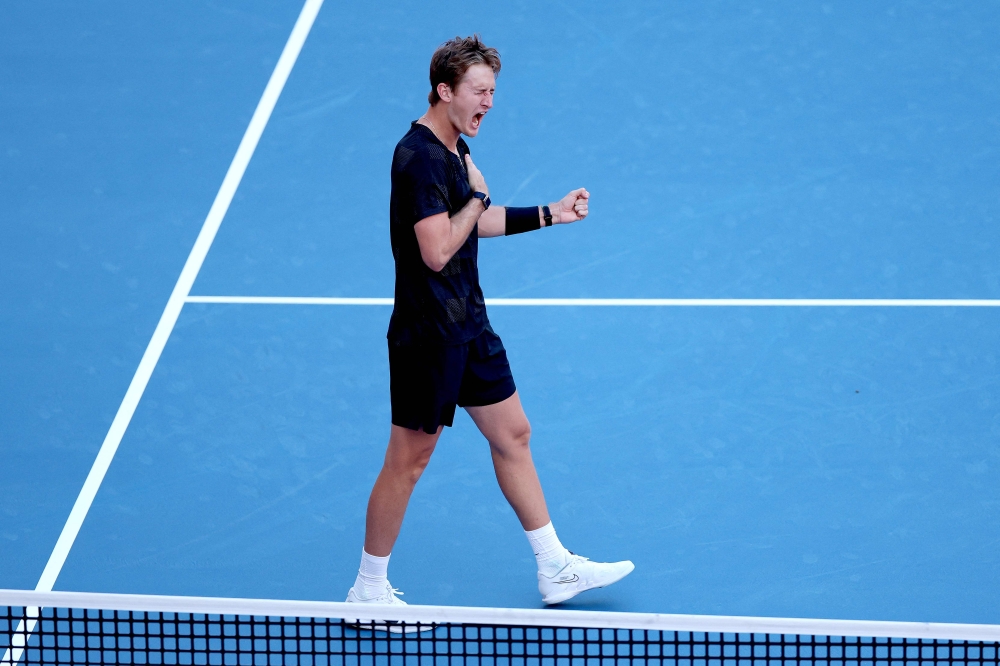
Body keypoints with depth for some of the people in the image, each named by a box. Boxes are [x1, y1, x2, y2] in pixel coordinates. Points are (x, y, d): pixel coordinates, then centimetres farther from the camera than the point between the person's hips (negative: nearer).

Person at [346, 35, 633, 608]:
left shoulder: (456, 149, 9)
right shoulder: (420, 158, -22)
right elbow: (437, 251, -28)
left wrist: (549, 214, 17)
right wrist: (477, 196, -14)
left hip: (469, 325, 10)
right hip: (428, 334, -10)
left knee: (513, 435, 15)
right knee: (408, 462, 1)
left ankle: (556, 569, 25)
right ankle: (369, 590, 14)